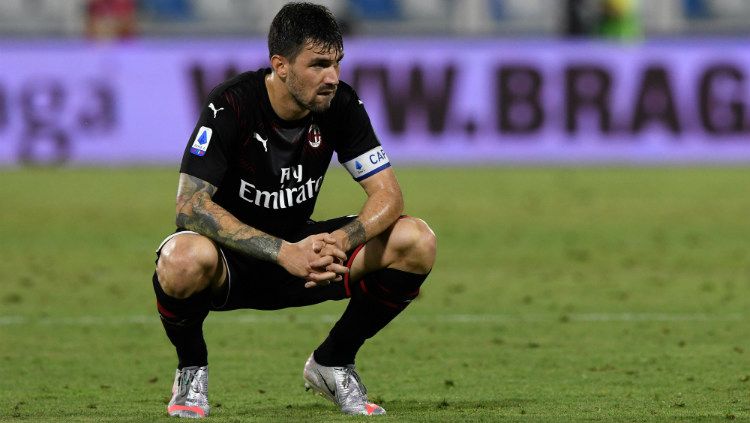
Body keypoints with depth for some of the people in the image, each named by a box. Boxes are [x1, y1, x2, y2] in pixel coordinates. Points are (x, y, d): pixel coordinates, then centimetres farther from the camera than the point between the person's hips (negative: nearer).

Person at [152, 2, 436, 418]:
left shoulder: (341, 104, -11)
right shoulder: (230, 105, -24)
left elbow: (388, 194, -12)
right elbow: (191, 204, -30)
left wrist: (339, 242, -34)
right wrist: (283, 253, -39)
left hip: (300, 247, 4)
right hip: (231, 260, -4)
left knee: (416, 242, -17)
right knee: (185, 260, -41)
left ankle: (332, 363, 5)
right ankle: (191, 369, -7)